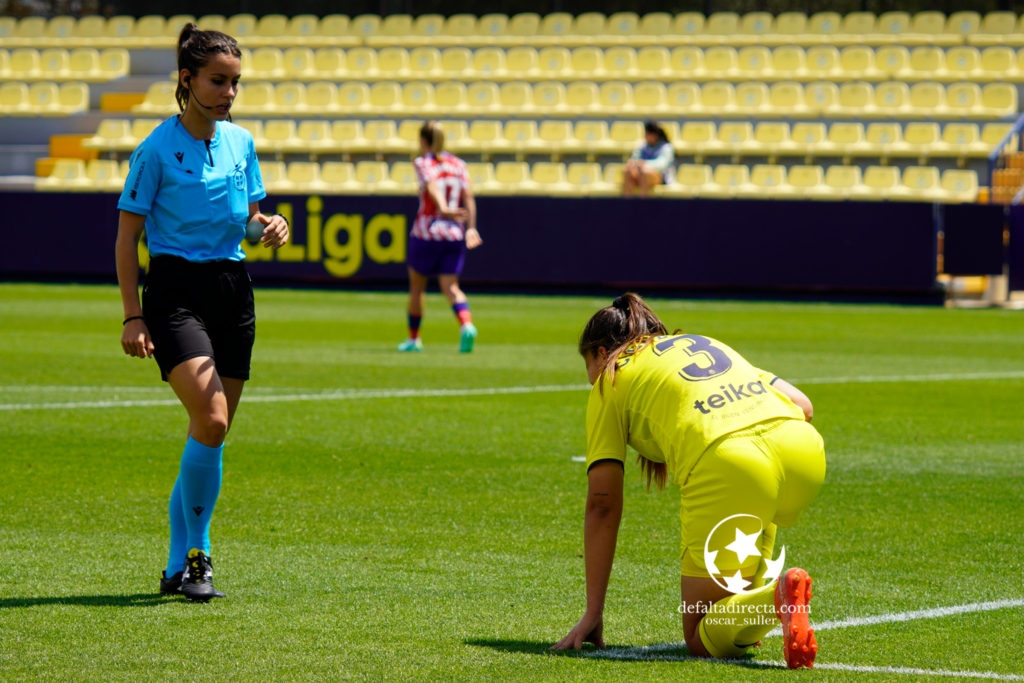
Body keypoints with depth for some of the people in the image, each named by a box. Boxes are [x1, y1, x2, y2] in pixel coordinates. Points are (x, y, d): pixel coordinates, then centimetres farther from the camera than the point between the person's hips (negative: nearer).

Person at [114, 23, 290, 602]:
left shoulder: (241, 143, 7)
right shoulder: (157, 150, -8)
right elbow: (127, 235, -5)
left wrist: (271, 226, -4)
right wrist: (133, 316, -11)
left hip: (232, 291, 6)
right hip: (175, 289, -6)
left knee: (211, 434, 6)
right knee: (211, 422, -21)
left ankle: (179, 567, 17)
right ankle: (197, 554, -7)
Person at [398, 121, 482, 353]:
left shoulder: (422, 163, -2)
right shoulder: (458, 164, 9)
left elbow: (432, 186, -20)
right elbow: (468, 197, -1)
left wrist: (443, 209, -34)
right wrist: (471, 228, -6)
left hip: (426, 232, -3)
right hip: (454, 235, 3)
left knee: (417, 284, 16)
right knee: (451, 288, 1)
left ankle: (413, 338, 24)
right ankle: (466, 325, -28)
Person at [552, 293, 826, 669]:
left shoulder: (610, 382, 21)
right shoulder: (706, 343, 36)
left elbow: (602, 505, 15)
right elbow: (803, 405, 27)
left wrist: (593, 614, 16)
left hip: (728, 470, -6)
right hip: (806, 451, 6)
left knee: (702, 640, 6)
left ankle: (777, 597, -24)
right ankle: (756, 579, 21)